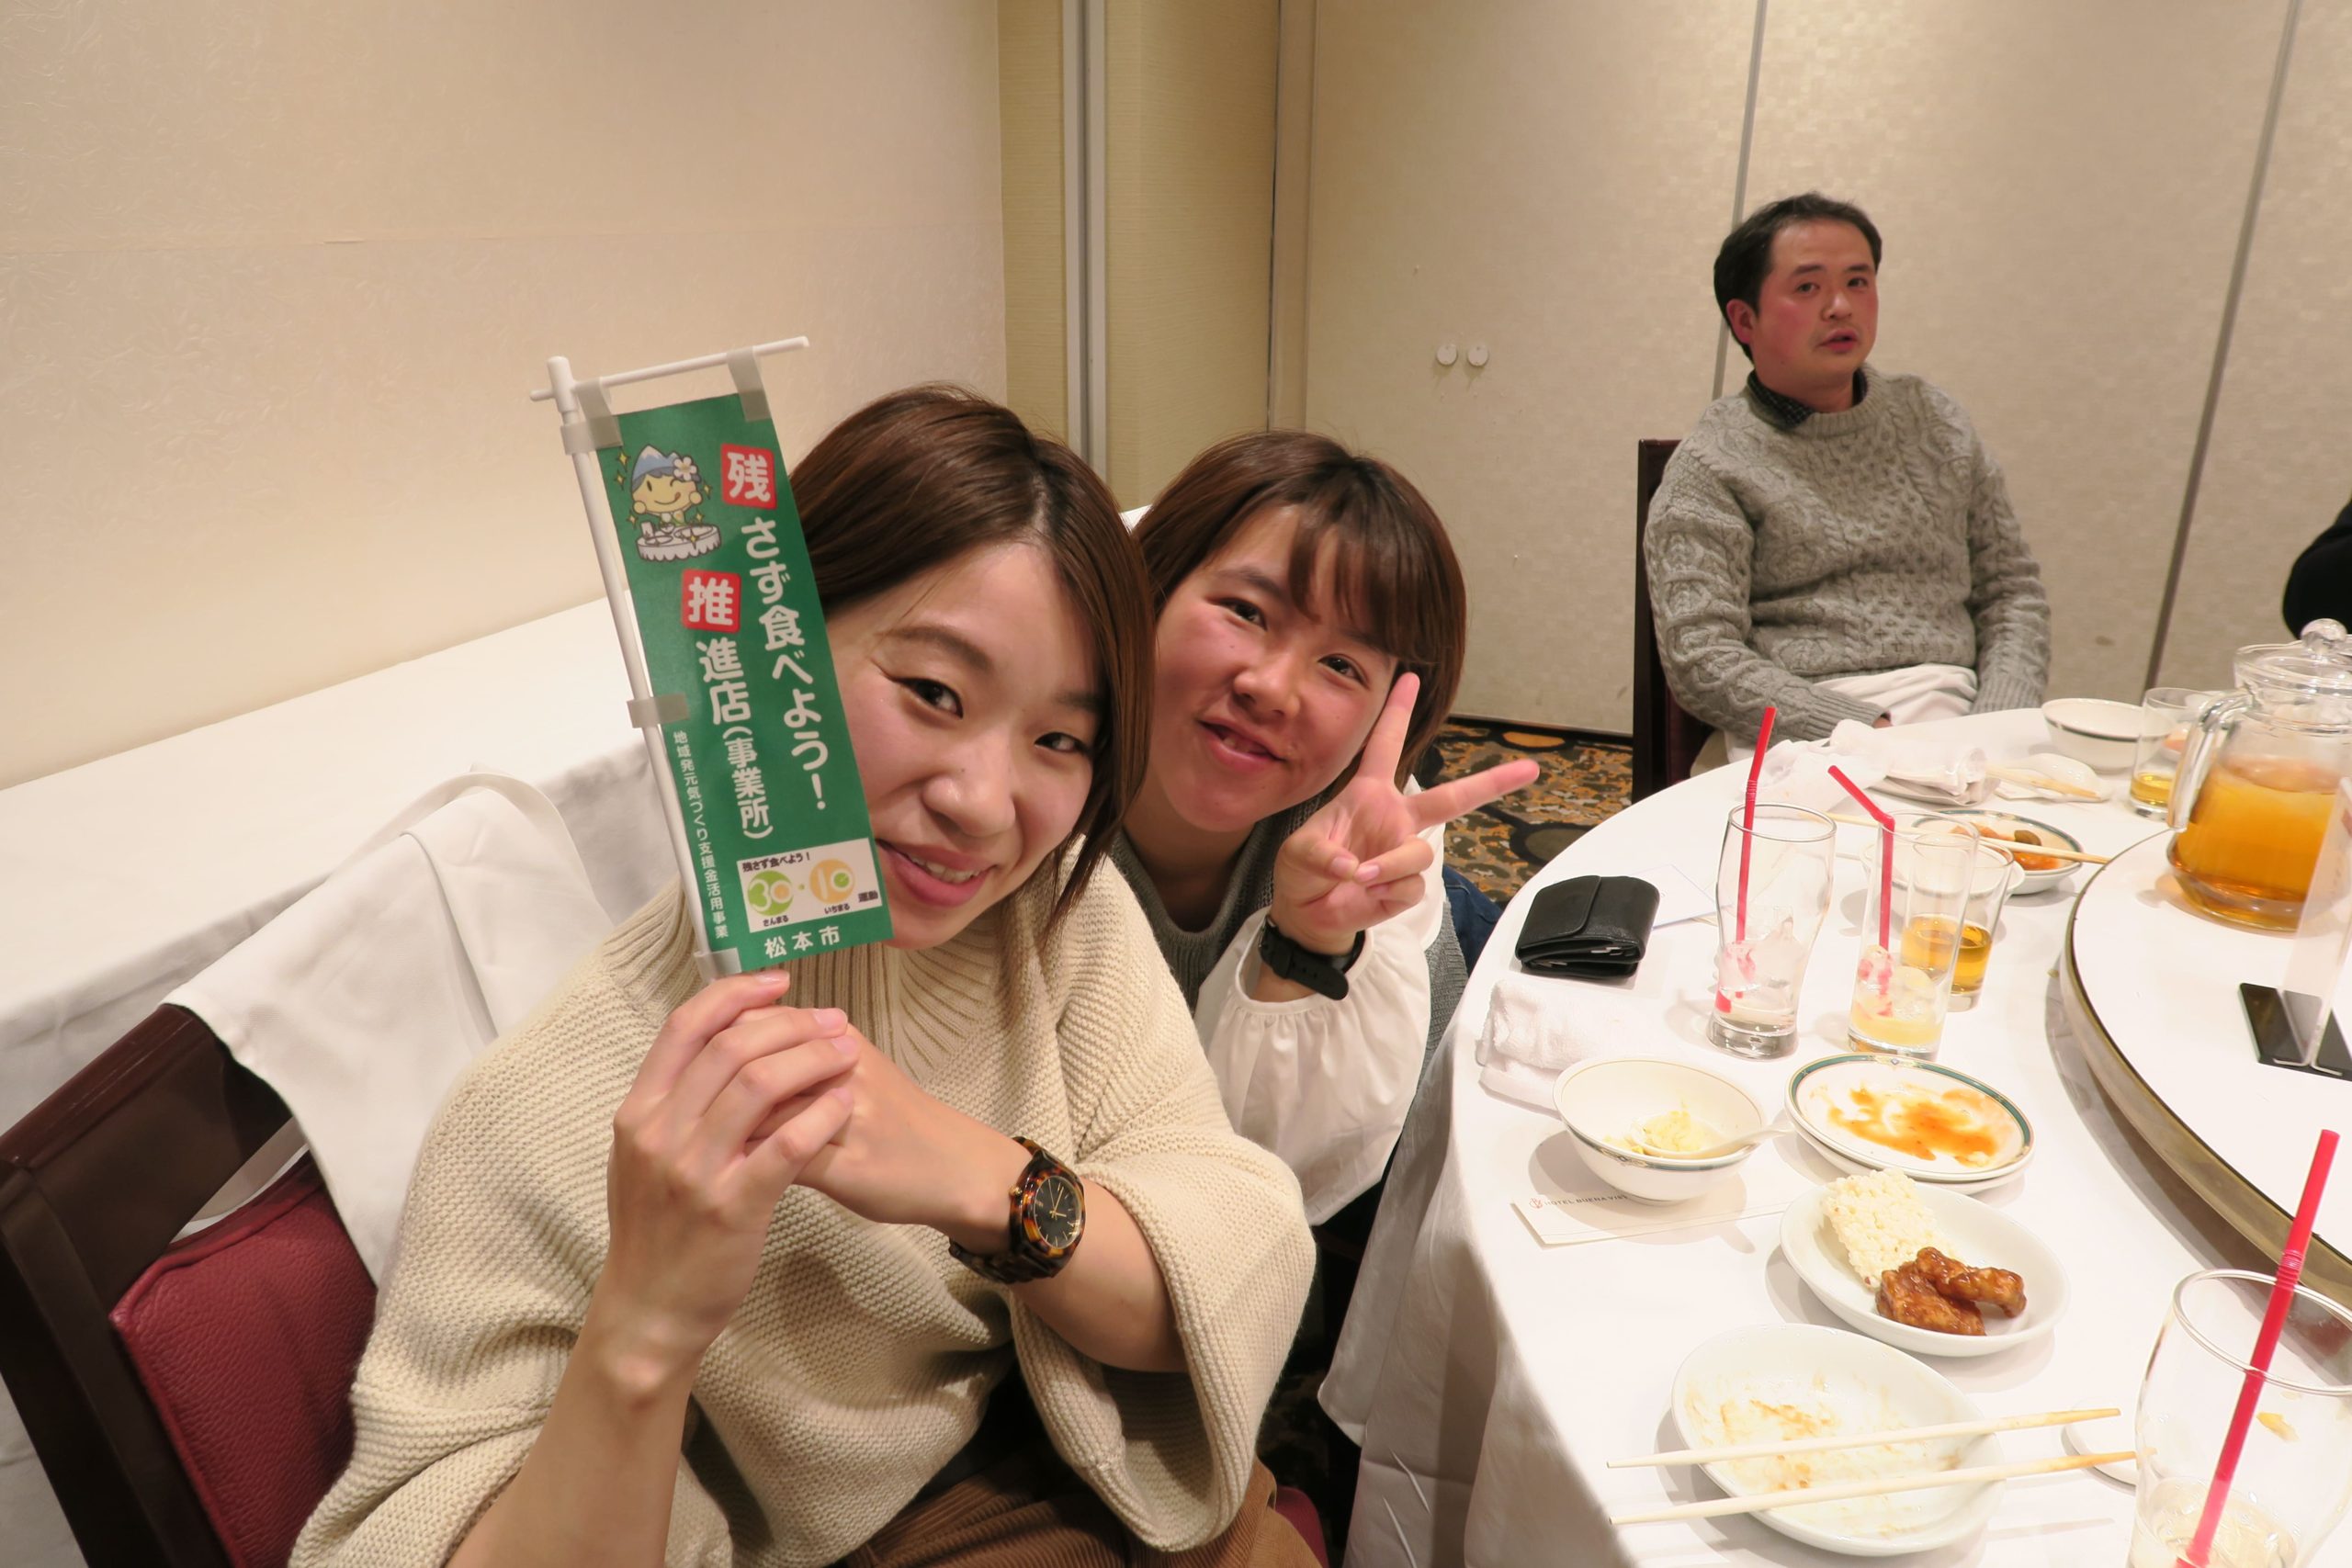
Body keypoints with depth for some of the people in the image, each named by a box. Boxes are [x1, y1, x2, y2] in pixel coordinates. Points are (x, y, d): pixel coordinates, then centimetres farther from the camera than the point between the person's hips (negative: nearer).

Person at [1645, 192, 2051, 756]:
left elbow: (2012, 589, 17)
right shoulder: (1709, 465, 0)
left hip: (1955, 715, 5)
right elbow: (1699, 659, -9)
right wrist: (1869, 732, -17)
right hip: (1804, 743, -4)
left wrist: (1995, 726, -1)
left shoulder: (1933, 421, 17)